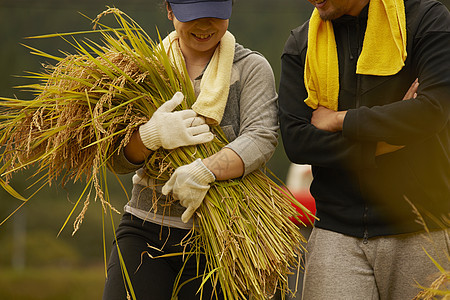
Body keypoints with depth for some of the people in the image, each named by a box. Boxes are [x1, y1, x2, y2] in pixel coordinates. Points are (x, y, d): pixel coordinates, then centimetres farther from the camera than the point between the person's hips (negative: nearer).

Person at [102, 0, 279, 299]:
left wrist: (203, 171, -31)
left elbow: (261, 138, -15)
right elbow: (118, 160, 0)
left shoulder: (251, 67, 1)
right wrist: (151, 136, -22)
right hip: (145, 231, 2)